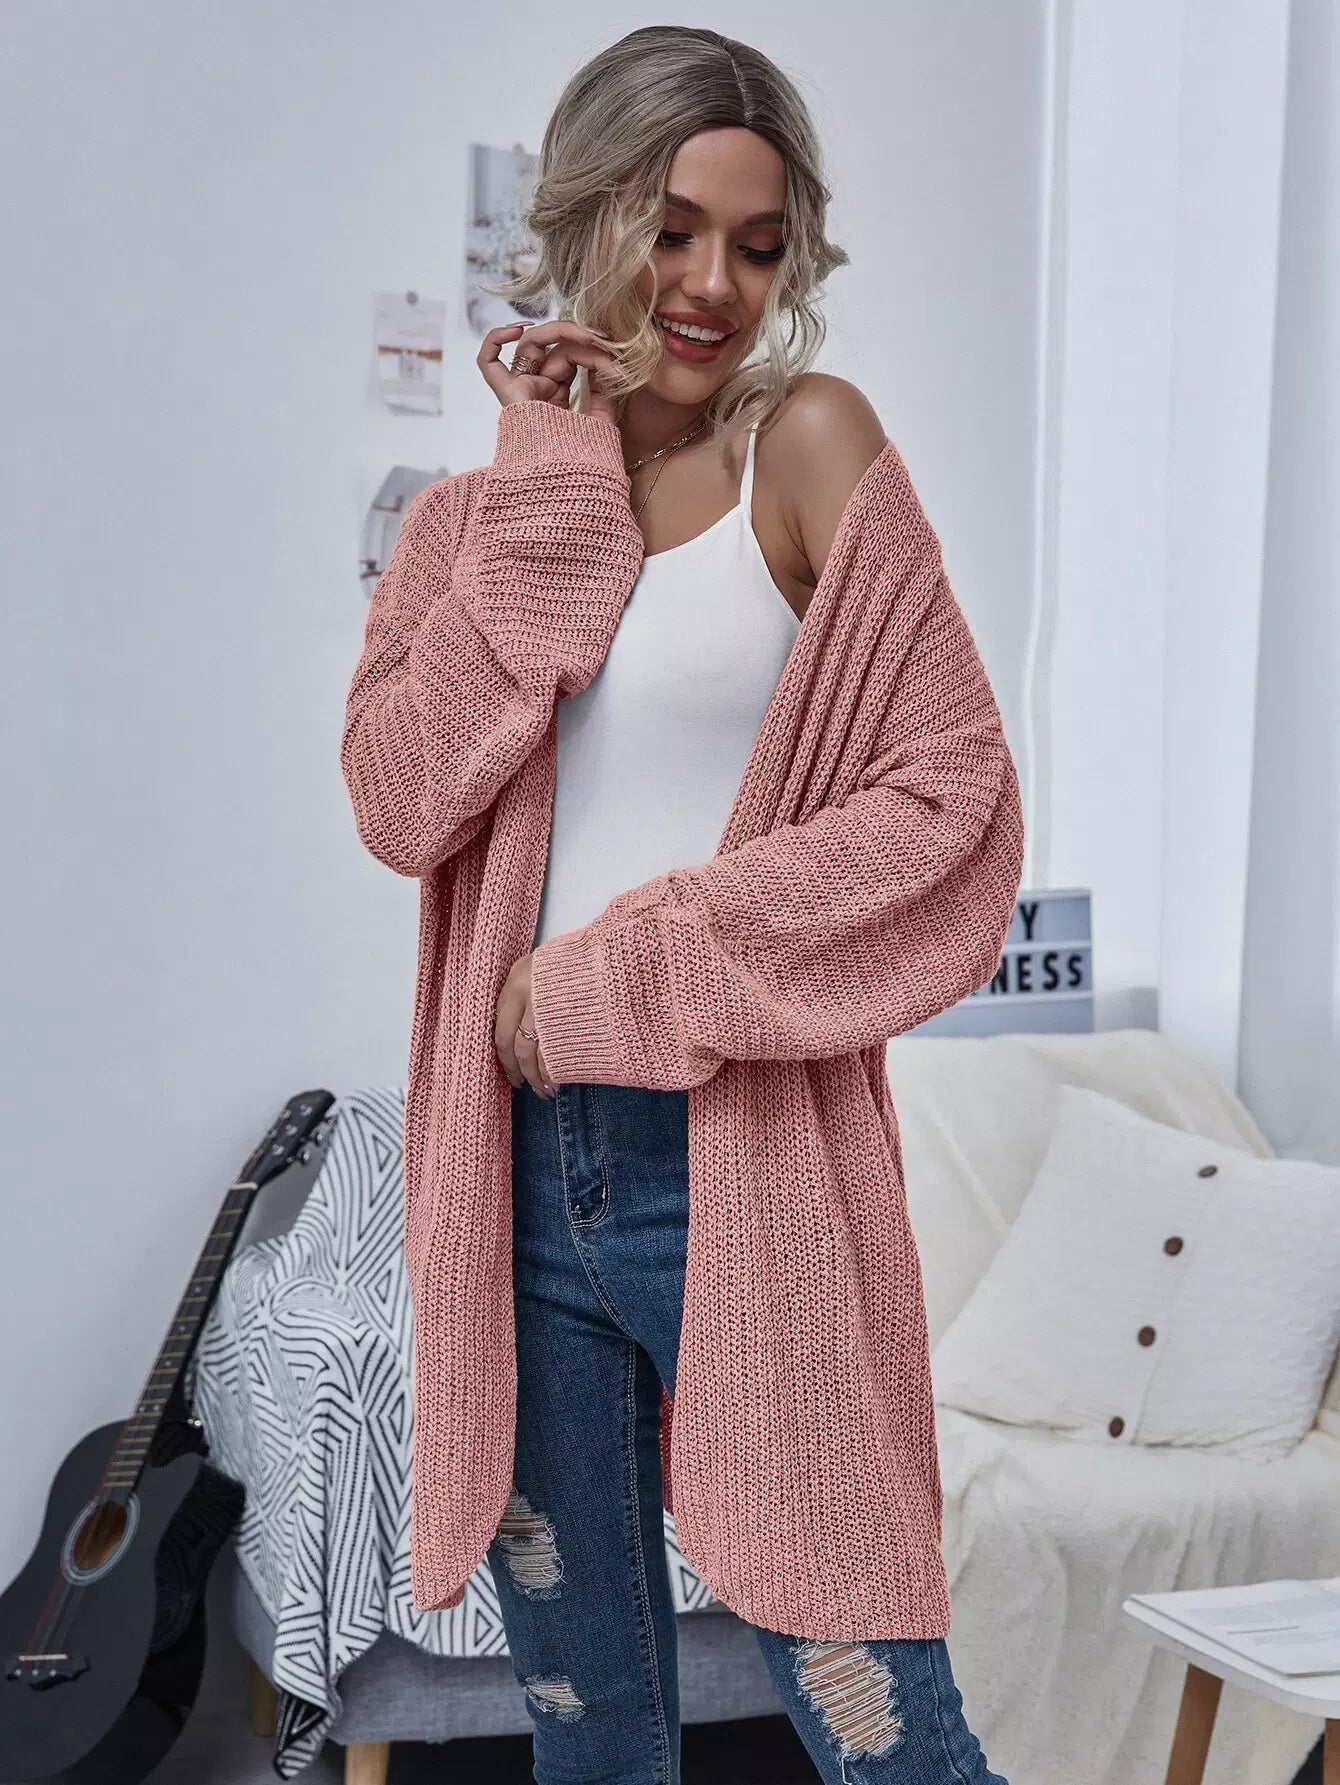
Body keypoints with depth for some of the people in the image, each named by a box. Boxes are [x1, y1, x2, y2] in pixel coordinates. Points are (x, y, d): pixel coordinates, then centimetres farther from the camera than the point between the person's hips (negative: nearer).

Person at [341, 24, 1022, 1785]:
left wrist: (627, 972, -11)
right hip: (523, 1176, 4)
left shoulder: (808, 445, -2)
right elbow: (401, 798, -6)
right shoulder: (478, 511, 10)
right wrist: (549, 493, -7)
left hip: (746, 1171, -4)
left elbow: (955, 801, -10)